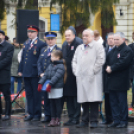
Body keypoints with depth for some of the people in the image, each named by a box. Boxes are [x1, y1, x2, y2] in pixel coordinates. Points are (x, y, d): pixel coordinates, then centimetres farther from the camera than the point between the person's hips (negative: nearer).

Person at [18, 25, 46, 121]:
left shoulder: (41, 44, -5)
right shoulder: (26, 44, 16)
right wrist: (20, 70, 13)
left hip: (35, 73, -7)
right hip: (26, 73, 7)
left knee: (36, 94, -1)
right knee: (29, 94, 9)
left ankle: (37, 114, 5)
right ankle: (31, 113, 15)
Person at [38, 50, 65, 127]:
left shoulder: (60, 66, -10)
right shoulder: (50, 66, 15)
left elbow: (56, 77, -19)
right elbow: (45, 75, 11)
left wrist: (50, 84, -24)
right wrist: (40, 83, 1)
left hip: (57, 88, -8)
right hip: (51, 89, 8)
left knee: (58, 104, -1)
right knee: (52, 104, 9)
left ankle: (58, 120, 4)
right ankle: (53, 119, 12)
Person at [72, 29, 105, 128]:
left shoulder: (98, 46, 2)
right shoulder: (79, 48, 21)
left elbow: (100, 60, -7)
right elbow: (74, 61, 23)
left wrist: (93, 71, -11)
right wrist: (76, 71, 8)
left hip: (93, 78, -5)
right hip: (81, 77, 6)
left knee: (93, 99, -7)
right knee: (83, 100, 6)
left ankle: (94, 121, -2)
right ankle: (85, 121, 11)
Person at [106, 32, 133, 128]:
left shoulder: (127, 51, -9)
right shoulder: (113, 50, 17)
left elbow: (123, 63, -19)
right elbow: (108, 61, 19)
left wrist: (111, 68, -15)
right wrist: (108, 67, -2)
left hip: (121, 81, -8)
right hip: (112, 81, 8)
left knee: (122, 102, -2)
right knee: (113, 102, 9)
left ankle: (123, 121, 4)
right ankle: (116, 121, 15)